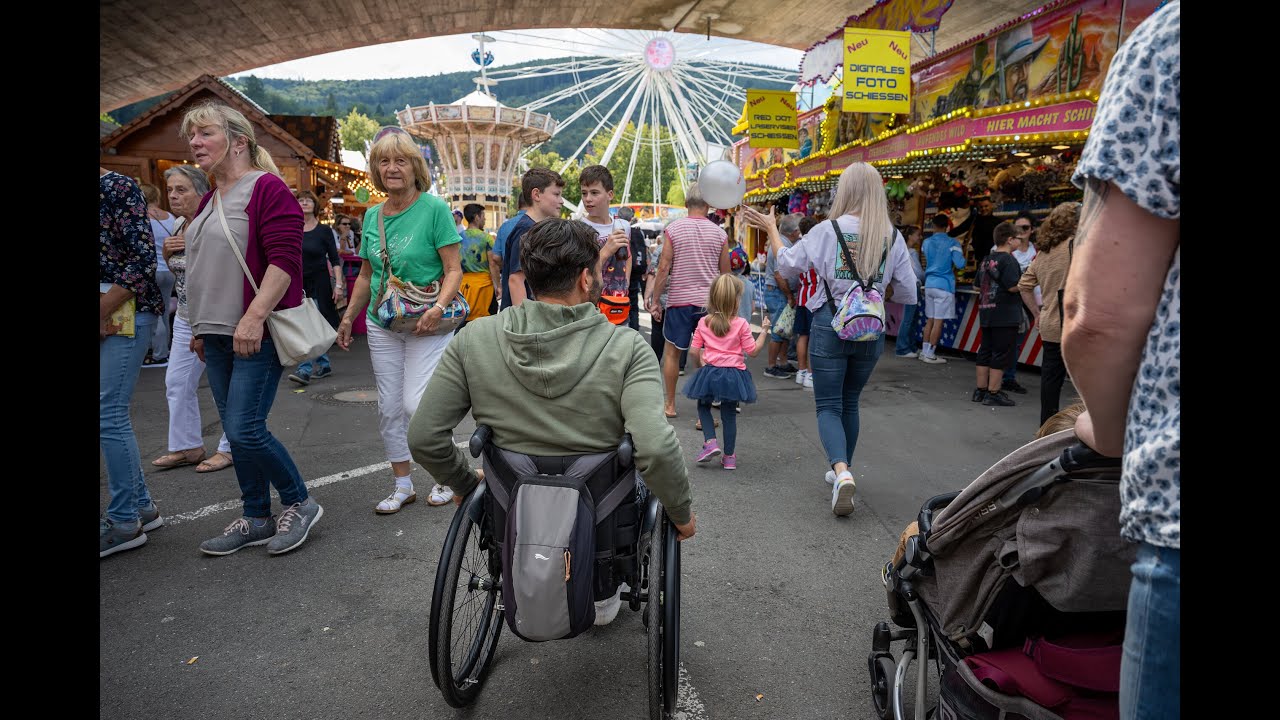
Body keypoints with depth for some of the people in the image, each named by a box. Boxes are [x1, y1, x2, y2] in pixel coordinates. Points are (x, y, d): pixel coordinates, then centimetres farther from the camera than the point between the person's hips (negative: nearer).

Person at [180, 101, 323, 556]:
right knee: (236, 431, 11)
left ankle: (300, 504, 10)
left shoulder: (267, 189, -9)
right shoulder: (210, 200, 18)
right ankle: (257, 520, 22)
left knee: (245, 430, -11)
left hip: (257, 334, -9)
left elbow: (285, 260, -19)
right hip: (218, 335, 9)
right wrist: (200, 327, 23)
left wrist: (254, 317, -25)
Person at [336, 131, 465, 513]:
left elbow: (454, 270, -10)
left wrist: (438, 308, -25)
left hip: (426, 324, -6)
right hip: (381, 324, 6)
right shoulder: (372, 216, 10)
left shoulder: (434, 208, -8)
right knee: (388, 409, 8)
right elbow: (366, 275, 18)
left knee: (416, 404, -11)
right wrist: (348, 317, 15)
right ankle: (403, 484, 23)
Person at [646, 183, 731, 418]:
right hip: (709, 302, 1)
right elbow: (725, 273, 7)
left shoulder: (673, 229, -3)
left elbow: (663, 269, -6)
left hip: (680, 301, -1)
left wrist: (655, 301, 2)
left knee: (672, 352, 12)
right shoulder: (719, 233, 2)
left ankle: (670, 405, 20)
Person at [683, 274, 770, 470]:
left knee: (703, 406, 22)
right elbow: (753, 351, -4)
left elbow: (694, 351, 0)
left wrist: (700, 364, 19)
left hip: (709, 372, 1)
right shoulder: (741, 324, -8)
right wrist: (763, 331, 6)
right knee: (729, 414, 12)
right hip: (733, 374, 0)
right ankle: (729, 457, 18)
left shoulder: (704, 322, -1)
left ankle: (710, 442, 4)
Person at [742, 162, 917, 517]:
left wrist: (771, 228, 15)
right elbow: (907, 293, 3)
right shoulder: (893, 237, -1)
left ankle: (841, 471, -19)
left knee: (828, 405, 3)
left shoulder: (828, 230, -10)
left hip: (831, 326, -3)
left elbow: (788, 263, 2)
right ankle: (842, 470, 32)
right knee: (850, 402, 19)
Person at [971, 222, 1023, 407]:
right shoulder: (1008, 260, -13)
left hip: (986, 313, 8)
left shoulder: (986, 260, 12)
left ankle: (981, 390, 18)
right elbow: (1013, 286, -19)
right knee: (1002, 354, -2)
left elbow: (978, 287, 18)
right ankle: (993, 393, 0)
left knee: (985, 351, 12)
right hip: (1005, 316, -8)